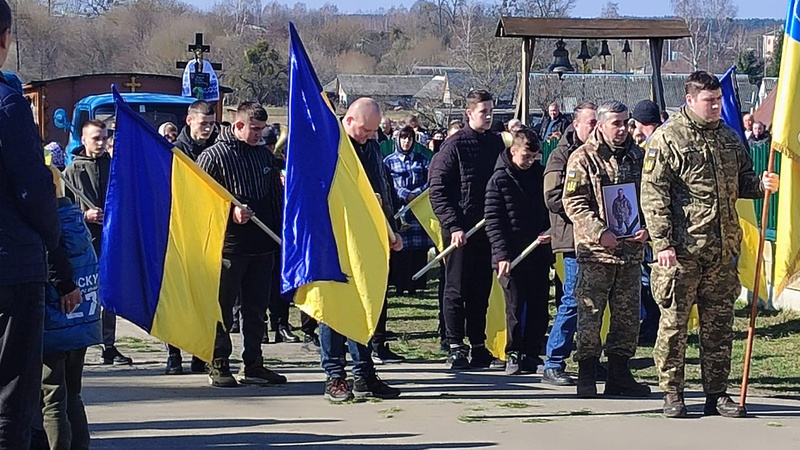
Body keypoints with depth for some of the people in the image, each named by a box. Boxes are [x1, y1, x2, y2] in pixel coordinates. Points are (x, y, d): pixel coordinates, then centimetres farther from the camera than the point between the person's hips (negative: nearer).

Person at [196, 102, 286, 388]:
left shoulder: (264, 154, 14)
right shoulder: (213, 156, -3)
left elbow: (276, 197, 18)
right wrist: (230, 212, -18)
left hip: (262, 246, 6)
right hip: (229, 245, -5)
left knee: (257, 307, 10)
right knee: (223, 307, 1)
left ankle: (252, 366, 17)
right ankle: (219, 366, 8)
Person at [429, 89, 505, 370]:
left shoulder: (496, 143, 11)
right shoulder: (455, 145, -6)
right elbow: (437, 189, -9)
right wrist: (453, 226, -16)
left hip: (487, 228, 5)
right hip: (460, 230, -5)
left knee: (481, 289, 9)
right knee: (457, 289, 1)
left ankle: (478, 347, 15)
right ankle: (456, 347, 6)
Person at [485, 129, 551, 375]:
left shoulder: (541, 174, 9)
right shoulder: (499, 179, -3)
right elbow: (493, 221, -6)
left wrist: (549, 232, -4)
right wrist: (502, 255, -14)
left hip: (539, 251, 4)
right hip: (512, 255, -4)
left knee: (539, 307, 5)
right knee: (515, 306, 0)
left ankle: (531, 353, 13)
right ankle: (513, 355, 9)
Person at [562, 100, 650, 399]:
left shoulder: (637, 157, 11)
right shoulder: (583, 158, -3)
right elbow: (574, 203, -8)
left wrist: (647, 228, -1)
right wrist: (600, 232, -18)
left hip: (631, 249, 5)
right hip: (595, 251, -5)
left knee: (628, 315, 8)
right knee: (590, 314, -2)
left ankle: (619, 374, 18)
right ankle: (587, 376, 7)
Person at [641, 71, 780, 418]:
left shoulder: (729, 138, 14)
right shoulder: (666, 139, -4)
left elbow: (742, 180, 24)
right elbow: (653, 194, -8)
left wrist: (761, 185, 0)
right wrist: (662, 243, -14)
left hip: (723, 249, 6)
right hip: (681, 249, -6)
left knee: (719, 321, 9)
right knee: (674, 320, 0)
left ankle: (716, 393, 17)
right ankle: (672, 393, 10)